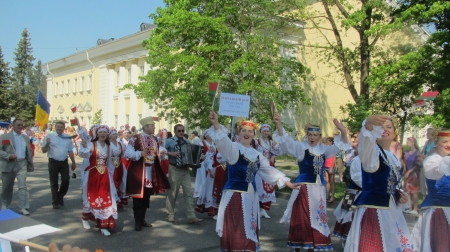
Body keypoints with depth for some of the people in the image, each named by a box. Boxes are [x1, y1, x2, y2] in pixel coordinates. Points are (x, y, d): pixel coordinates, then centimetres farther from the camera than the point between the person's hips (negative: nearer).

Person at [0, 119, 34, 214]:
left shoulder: (26, 138, 12)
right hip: (8, 164, -2)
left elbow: (29, 152, 15)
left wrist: (30, 164, 14)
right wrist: (8, 156, -21)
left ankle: (23, 207, -11)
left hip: (22, 164, 2)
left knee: (23, 186, -10)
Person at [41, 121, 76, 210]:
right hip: (53, 162, -2)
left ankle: (60, 196, 24)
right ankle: (55, 202, 19)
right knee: (54, 183, 6)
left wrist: (73, 162, 14)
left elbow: (70, 151, 13)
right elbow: (44, 150, -2)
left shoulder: (67, 137, 7)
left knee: (66, 180, -3)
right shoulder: (49, 136, -2)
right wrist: (47, 144, -21)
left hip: (64, 162, 2)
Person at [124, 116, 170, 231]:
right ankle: (137, 221, 13)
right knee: (138, 196, 1)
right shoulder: (135, 138, -11)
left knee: (147, 197, 13)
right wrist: (140, 154, -27)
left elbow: (156, 154, 17)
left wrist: (161, 154, -5)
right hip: (138, 171, -6)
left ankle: (142, 219, 26)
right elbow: (127, 153, -15)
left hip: (151, 172, 7)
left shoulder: (154, 139, 11)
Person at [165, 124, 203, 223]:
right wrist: (170, 153, -23)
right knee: (172, 192, 3)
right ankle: (170, 214, 18)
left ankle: (191, 216, -1)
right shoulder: (169, 141, -3)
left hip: (185, 170, 5)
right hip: (174, 169, -4)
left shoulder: (187, 142, 12)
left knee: (189, 192, -1)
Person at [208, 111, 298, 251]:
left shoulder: (257, 154, 14)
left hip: (251, 195, 7)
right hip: (235, 195, -7)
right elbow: (222, 141, -28)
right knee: (235, 232, -7)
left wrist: (287, 182, 21)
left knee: (249, 231, 15)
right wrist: (216, 124, -46)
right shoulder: (233, 148, -7)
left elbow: (269, 170, 21)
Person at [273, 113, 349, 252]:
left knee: (316, 218, 12)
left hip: (319, 188, 5)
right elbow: (286, 141, -16)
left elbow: (340, 145, 8)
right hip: (303, 187, -5)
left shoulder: (324, 149, 11)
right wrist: (279, 124, -33)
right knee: (301, 219, 0)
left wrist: (343, 132, -13)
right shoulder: (301, 147, -3)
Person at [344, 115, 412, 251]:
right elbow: (365, 142, -33)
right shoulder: (371, 149, -7)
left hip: (393, 211, 8)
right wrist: (368, 124, -52)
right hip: (372, 210, -7)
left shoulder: (395, 158, 15)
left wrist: (401, 196, 4)